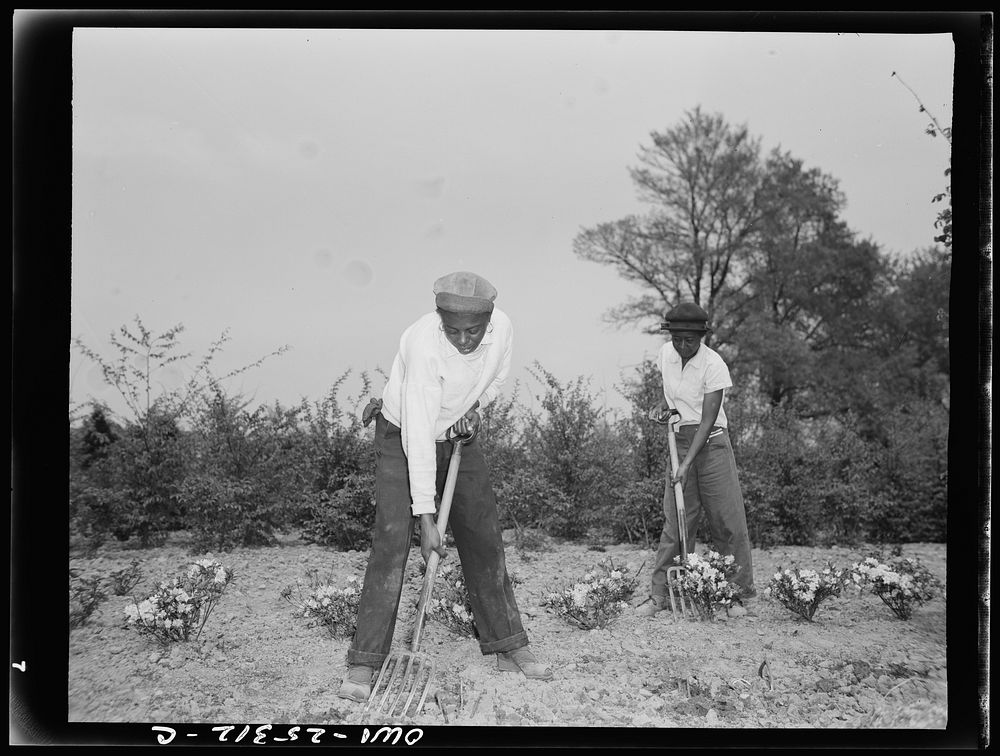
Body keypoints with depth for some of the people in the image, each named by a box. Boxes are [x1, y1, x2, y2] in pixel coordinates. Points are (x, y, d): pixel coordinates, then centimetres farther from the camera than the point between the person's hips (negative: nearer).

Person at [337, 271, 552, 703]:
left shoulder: (502, 327, -17)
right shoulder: (423, 344, -35)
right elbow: (417, 436, -37)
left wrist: (474, 406, -11)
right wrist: (426, 519, -39)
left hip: (459, 437, 5)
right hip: (402, 437, -5)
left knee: (484, 539, 6)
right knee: (391, 541, -15)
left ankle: (508, 648, 18)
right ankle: (363, 666, -12)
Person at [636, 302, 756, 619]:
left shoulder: (714, 365, -16)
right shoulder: (666, 353, 2)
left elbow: (707, 420, -18)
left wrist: (687, 463, -24)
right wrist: (662, 404, 2)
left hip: (711, 442, -4)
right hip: (679, 441, 4)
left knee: (728, 521, -2)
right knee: (674, 521, 1)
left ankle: (738, 594, 8)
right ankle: (659, 595, 3)